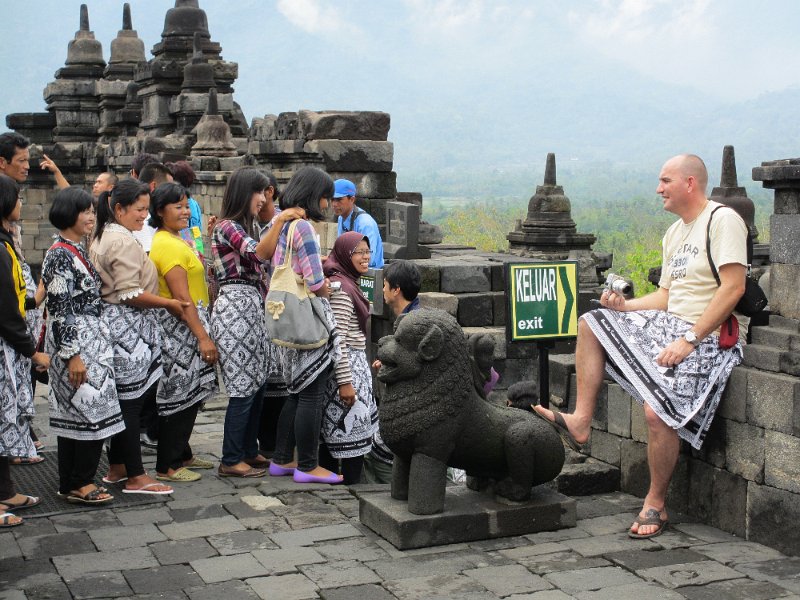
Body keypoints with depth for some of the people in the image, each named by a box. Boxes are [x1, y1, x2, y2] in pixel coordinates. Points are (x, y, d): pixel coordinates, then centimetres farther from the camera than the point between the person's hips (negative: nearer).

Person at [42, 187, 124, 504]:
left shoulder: (76, 250, 14)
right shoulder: (61, 255, -15)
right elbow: (59, 309, -19)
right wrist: (72, 355, -21)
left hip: (89, 340, 10)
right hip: (74, 343, -10)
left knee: (73, 413, 12)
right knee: (90, 410, -6)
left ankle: (72, 483, 18)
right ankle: (79, 484, 4)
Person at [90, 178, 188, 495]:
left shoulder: (102, 237, 16)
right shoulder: (123, 241, -16)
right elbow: (130, 294, -21)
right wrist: (168, 303, -11)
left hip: (113, 323, 10)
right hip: (128, 327, -10)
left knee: (121, 399, 15)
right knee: (131, 400, -6)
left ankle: (116, 468, 23)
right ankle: (135, 477, -1)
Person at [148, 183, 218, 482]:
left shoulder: (176, 241, 16)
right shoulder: (168, 245, -17)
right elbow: (181, 296, -22)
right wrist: (203, 337, -23)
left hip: (187, 325, 10)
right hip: (179, 326, -10)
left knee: (190, 395, 16)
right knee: (179, 396, -5)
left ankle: (182, 454, 27)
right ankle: (167, 466, 2)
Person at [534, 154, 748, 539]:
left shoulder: (723, 220, -11)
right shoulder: (674, 234, 17)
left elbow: (733, 287, -21)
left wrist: (690, 340, -22)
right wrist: (624, 306, 0)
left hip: (710, 338, -9)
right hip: (670, 324, 10)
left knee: (657, 409, -28)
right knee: (592, 323, 4)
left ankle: (656, 504, -7)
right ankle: (581, 422, 0)